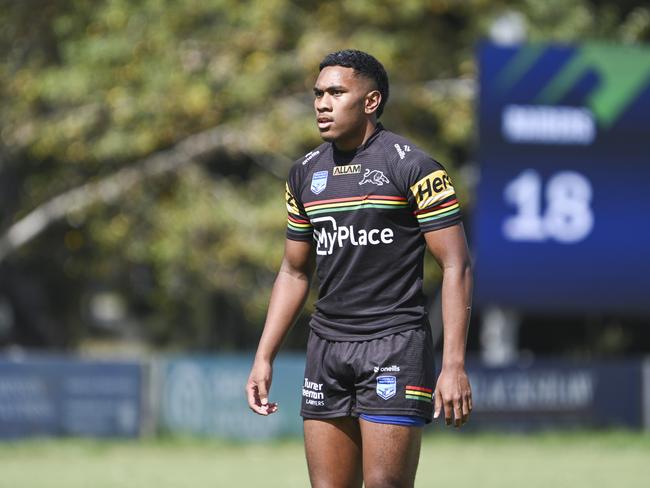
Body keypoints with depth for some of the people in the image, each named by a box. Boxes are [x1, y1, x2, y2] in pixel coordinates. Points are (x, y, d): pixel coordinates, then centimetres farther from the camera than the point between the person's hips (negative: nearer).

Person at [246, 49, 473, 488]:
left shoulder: (412, 166, -7)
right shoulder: (305, 174, 12)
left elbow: (457, 266, -9)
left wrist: (454, 365, -16)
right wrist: (264, 358, 13)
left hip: (395, 343, -6)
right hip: (326, 348, 6)